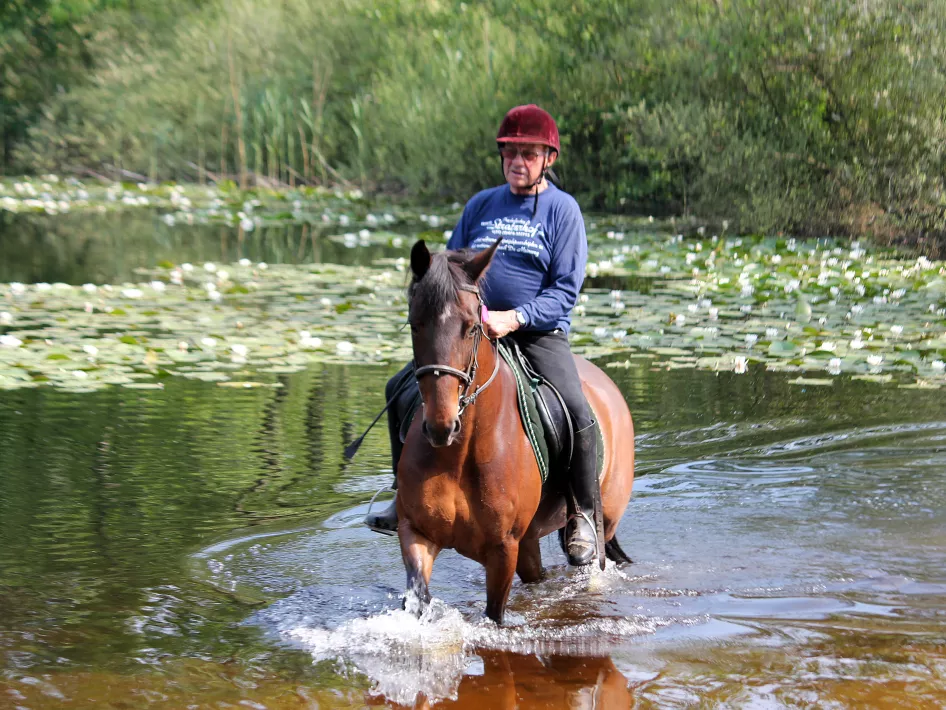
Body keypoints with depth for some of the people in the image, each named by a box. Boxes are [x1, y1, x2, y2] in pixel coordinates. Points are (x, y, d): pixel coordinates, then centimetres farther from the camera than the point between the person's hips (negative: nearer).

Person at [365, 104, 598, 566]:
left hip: (539, 332, -4)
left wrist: (515, 318, -22)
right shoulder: (481, 205, 11)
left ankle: (581, 516, -6)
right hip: (475, 329, 5)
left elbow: (565, 290, -8)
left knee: (577, 412, -27)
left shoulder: (562, 210, -2)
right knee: (401, 389, -5)